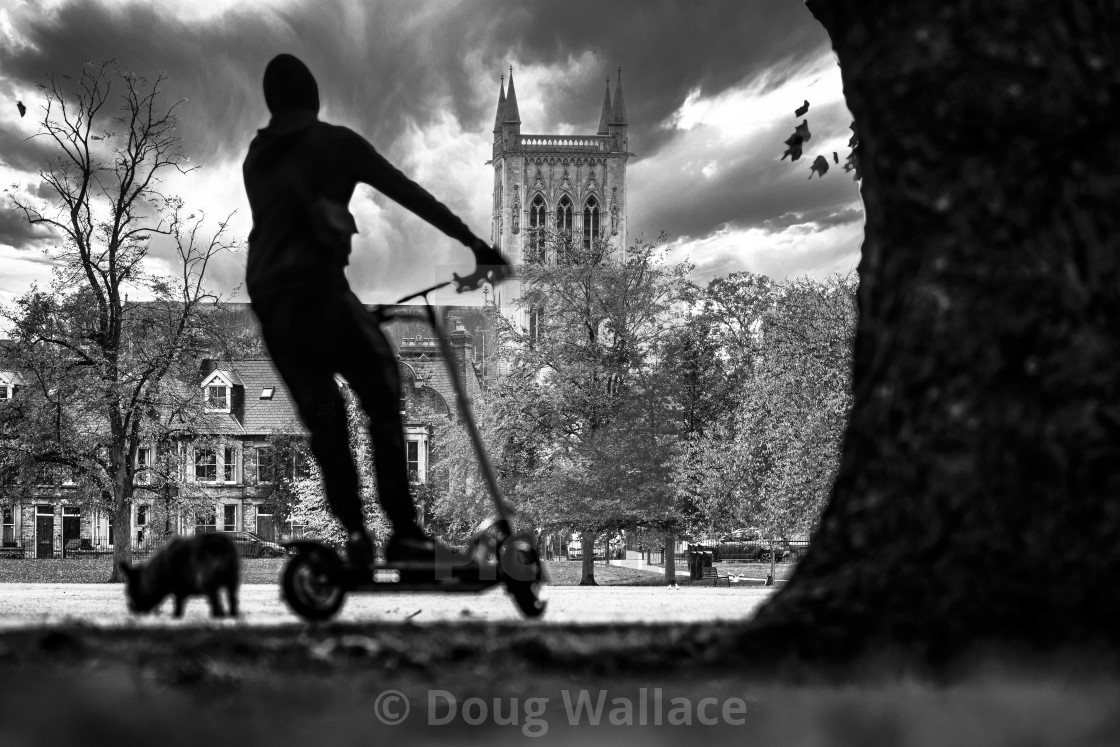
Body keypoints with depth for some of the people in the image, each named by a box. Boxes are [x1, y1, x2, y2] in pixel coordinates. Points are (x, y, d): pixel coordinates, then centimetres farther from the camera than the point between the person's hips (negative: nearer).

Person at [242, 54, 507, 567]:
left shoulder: (255, 159, 18)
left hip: (266, 302, 6)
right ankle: (403, 530, 0)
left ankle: (353, 531, 9)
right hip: (318, 290, -6)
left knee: (321, 419, 14)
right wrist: (479, 245, -1)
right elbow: (410, 195, 0)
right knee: (383, 402, 5)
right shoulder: (333, 142, 3)